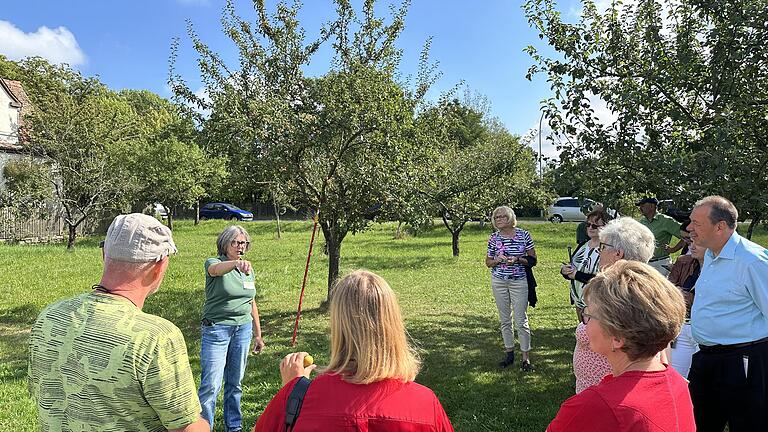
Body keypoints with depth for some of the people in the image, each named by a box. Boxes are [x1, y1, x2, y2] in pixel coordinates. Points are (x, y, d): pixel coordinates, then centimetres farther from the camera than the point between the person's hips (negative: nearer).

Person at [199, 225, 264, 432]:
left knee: (235, 383, 15)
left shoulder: (248, 270, 9)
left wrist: (258, 334, 16)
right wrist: (236, 263, -56)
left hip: (243, 329, 5)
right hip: (216, 329, -5)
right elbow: (217, 269, -35)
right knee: (211, 385, -6)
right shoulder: (214, 263, -8)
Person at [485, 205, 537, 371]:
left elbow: (533, 259, 0)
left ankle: (526, 358, 8)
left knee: (521, 320, -2)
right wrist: (498, 259, -11)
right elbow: (488, 262, 9)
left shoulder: (523, 235, -4)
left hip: (519, 281, -3)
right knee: (505, 320, 11)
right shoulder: (494, 238, 2)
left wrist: (518, 259, -18)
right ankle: (509, 353, 23)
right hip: (499, 281, 3)